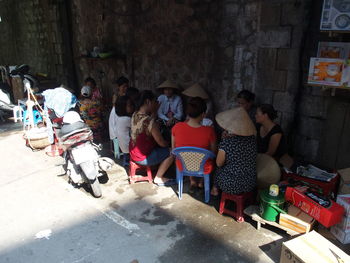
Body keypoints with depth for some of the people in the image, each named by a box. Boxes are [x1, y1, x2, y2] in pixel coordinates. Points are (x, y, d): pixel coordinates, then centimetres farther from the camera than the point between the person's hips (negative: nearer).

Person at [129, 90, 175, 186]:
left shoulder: (135, 115, -4)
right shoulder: (150, 122, -29)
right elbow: (162, 143, -20)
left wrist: (155, 110, 6)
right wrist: (169, 144, 1)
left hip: (133, 154, 9)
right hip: (143, 158, -9)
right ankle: (158, 179, 11)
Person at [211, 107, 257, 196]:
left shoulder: (226, 141, -25)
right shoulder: (252, 138, -9)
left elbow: (219, 163, -10)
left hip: (231, 186, -4)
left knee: (217, 169, 26)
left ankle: (215, 189, 50)